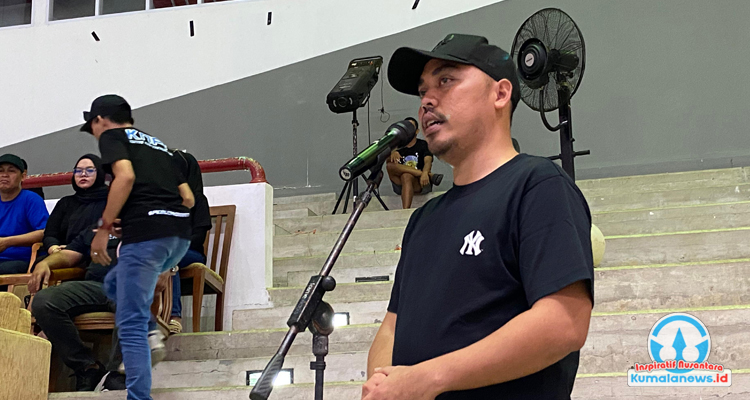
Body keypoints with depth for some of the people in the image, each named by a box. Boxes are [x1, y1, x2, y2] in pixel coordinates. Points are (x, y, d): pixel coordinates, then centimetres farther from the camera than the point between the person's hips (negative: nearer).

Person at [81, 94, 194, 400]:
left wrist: (103, 228, -9)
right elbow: (188, 198, 23)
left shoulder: (111, 136, 9)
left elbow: (126, 176, -11)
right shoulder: (158, 145, 29)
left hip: (146, 232, -7)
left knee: (131, 323, -5)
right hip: (181, 235, 7)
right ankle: (150, 330, 10)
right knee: (115, 284, 28)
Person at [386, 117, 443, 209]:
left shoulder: (423, 145, 10)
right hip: (400, 186, 3)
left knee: (406, 176, -36)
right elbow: (388, 162, -1)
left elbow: (428, 162, -9)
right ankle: (430, 176, -25)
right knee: (390, 166, -25)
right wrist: (392, 153, -26)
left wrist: (425, 173, -33)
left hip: (420, 184, -3)